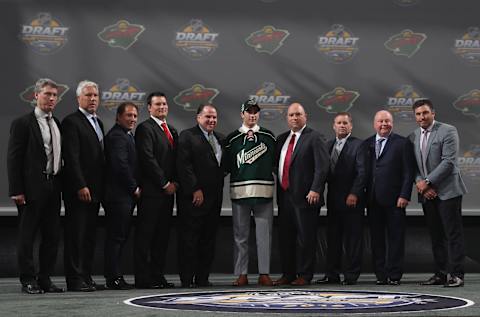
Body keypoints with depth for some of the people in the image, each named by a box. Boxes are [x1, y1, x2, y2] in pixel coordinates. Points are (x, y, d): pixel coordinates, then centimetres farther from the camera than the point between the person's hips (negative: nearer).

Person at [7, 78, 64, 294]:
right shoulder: (23, 123, -4)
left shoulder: (57, 124, 15)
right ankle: (28, 280, 7)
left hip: (53, 187, 7)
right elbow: (13, 158, -8)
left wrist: (60, 184, 10)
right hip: (32, 188, -7)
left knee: (52, 236, 8)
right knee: (27, 236, 0)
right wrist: (16, 190, -15)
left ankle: (45, 278, 17)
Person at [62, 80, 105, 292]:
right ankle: (75, 280, -3)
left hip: (94, 190, 8)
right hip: (78, 190, -8)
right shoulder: (71, 122, -8)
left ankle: (86, 277, 14)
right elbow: (71, 158, -15)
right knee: (76, 234, -5)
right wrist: (80, 186, -20)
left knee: (89, 235, 9)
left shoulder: (98, 123, 19)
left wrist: (101, 187, 14)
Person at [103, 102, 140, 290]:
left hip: (125, 195, 10)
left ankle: (114, 276, 14)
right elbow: (120, 164, -20)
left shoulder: (126, 136, 21)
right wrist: (135, 188, -13)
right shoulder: (117, 136, -12)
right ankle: (114, 278, -5)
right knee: (116, 237, -8)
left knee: (119, 237, 11)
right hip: (119, 195, -10)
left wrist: (134, 188, 13)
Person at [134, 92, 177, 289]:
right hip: (151, 191, -8)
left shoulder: (172, 130, 20)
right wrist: (164, 183, -12)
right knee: (145, 234, -5)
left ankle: (157, 275, 12)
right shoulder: (145, 128, -5)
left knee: (162, 235, 8)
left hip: (168, 190, 8)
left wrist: (174, 182, 4)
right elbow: (147, 158, -14)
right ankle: (143, 278, -4)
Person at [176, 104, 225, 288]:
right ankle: (187, 278, 1)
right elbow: (184, 165, -11)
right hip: (193, 197, -6)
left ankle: (202, 278, 12)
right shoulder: (187, 136, -3)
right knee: (189, 238, -3)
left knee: (208, 239, 7)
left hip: (214, 197, 6)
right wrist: (195, 190, -15)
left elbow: (224, 165, 23)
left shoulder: (220, 139, 18)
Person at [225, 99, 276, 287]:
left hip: (264, 190, 1)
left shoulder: (268, 136, 12)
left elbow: (275, 161, 10)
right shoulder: (232, 138, 7)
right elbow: (228, 165, 3)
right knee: (240, 235, 3)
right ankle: (241, 274, 9)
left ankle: (264, 273, 6)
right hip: (239, 190, -1)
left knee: (264, 234, 1)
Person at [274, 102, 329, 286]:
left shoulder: (314, 138, -4)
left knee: (305, 237, -2)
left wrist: (315, 190, -18)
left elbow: (322, 165, -11)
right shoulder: (281, 139, 16)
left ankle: (304, 275, 3)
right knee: (286, 237, 9)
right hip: (284, 195, 6)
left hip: (305, 197, -6)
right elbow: (278, 165, 21)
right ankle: (287, 274, 17)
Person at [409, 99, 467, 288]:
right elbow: (413, 166, 12)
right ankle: (441, 273, 13)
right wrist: (419, 182, -8)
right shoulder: (413, 137, 13)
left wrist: (427, 182, -15)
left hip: (447, 191, -6)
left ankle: (456, 275, -3)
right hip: (427, 193, 6)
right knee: (436, 235, 8)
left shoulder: (448, 131, -6)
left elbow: (448, 162, -14)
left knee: (453, 233, -4)